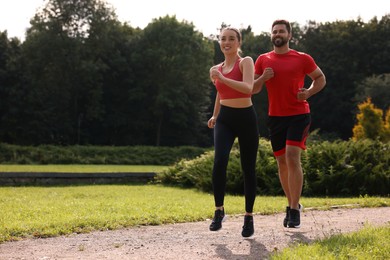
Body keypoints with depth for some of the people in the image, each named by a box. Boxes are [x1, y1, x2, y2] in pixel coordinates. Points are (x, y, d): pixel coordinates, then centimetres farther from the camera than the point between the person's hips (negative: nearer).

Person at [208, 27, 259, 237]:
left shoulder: (245, 62, -4)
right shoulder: (218, 68, 11)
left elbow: (248, 88, -23)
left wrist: (222, 78, -29)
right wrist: (214, 115, 21)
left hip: (246, 118, -3)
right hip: (224, 119, 3)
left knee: (248, 168, 2)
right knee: (219, 162, -21)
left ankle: (249, 217, 13)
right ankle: (219, 210, -10)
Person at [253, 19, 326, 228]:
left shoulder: (302, 59, 1)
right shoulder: (263, 60, 8)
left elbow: (320, 79, 12)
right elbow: (252, 89, 10)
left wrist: (308, 93, -7)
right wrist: (263, 78, -11)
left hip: (299, 115, -4)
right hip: (276, 117, 4)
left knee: (292, 157, -18)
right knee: (282, 162, 8)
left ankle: (294, 211, -15)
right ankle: (292, 205, 25)